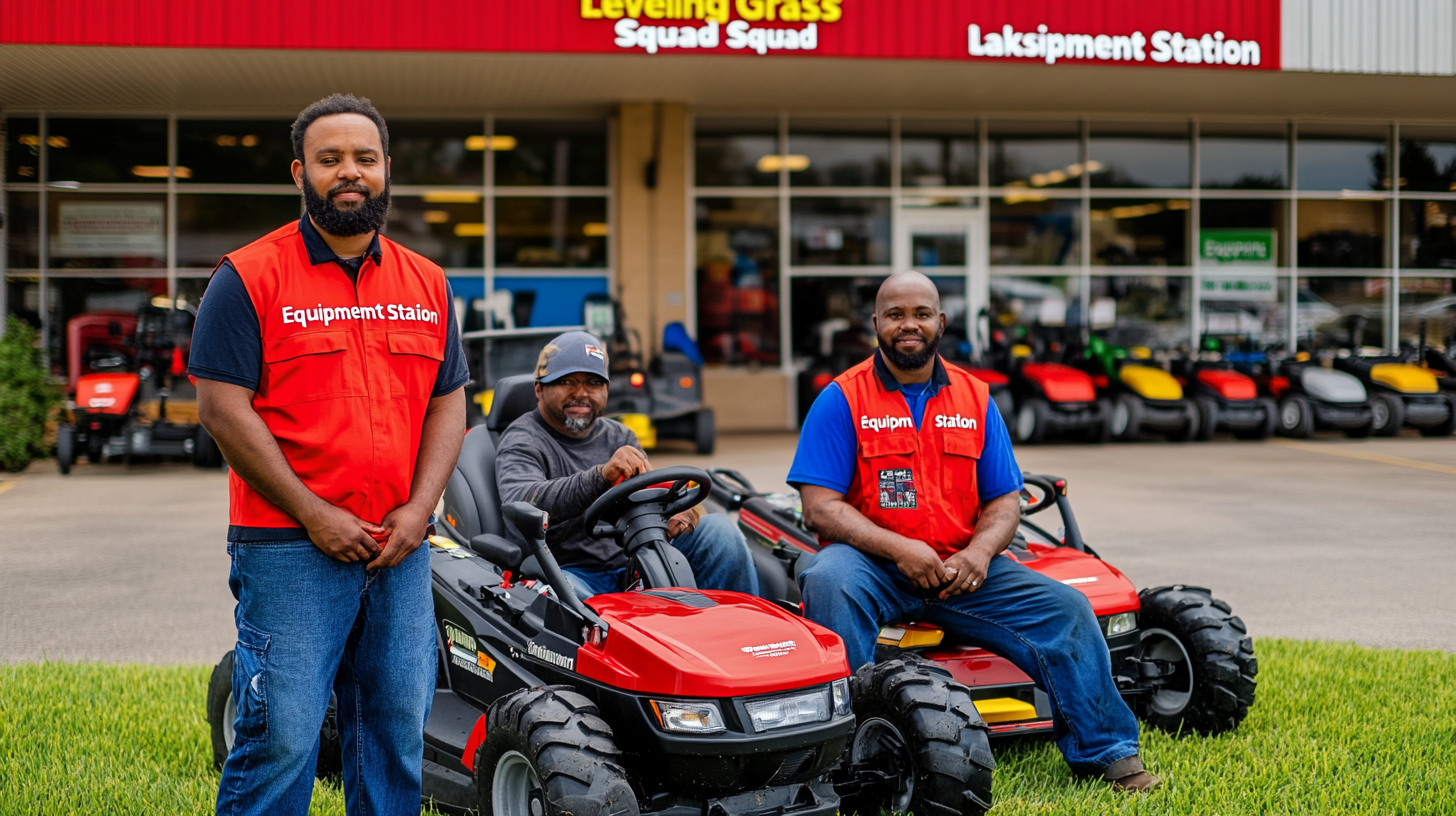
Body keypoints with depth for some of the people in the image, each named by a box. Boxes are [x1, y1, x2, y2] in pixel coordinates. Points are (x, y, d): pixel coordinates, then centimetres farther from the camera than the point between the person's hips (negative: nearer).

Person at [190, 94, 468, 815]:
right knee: (280, 736, -6)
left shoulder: (426, 284, 13)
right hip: (290, 551, -5)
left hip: (401, 549, 5)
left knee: (398, 733, 10)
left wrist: (418, 508, -2)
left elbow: (448, 402, 13)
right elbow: (221, 406, -8)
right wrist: (314, 514, -12)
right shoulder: (248, 277, -3)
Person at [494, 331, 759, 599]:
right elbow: (518, 506, -24)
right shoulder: (523, 442, -3)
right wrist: (601, 475, -38)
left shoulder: (618, 436, 17)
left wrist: (681, 512, -13)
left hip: (633, 568, 6)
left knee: (718, 528, -11)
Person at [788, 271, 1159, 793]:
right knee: (829, 582, -36)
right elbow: (820, 507, -10)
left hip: (960, 568, 4)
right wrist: (899, 549, -22)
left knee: (1065, 609, -12)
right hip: (871, 562, -3)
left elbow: (1005, 500, 10)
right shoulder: (843, 399, -2)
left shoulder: (974, 399, 11)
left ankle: (1104, 751, -1)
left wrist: (978, 553, -12)